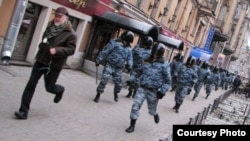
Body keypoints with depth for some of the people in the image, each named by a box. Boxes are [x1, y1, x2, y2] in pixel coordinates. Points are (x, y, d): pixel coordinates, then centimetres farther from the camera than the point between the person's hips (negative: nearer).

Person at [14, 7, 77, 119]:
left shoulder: (70, 34, -12)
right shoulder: (50, 26, 8)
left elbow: (71, 49, -16)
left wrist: (56, 50, -28)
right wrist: (42, 45, 8)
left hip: (54, 64, -5)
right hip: (41, 60, 5)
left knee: (49, 88, 7)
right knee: (31, 85, -3)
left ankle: (60, 90, 45)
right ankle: (24, 111, 1)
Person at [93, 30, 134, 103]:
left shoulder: (128, 48, 11)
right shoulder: (114, 42, -5)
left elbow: (130, 58, 11)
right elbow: (105, 51, -6)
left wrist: (130, 65, -9)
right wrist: (98, 60, -8)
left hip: (119, 69, 4)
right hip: (110, 65, -4)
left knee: (119, 84, 6)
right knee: (104, 80, -11)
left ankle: (116, 93, 38)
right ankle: (98, 94, 8)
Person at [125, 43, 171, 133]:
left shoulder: (164, 65, -9)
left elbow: (168, 81, -6)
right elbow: (140, 72, 18)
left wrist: (162, 91, -13)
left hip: (153, 91, -3)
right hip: (142, 88, 3)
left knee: (152, 110, 13)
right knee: (135, 106, -8)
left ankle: (156, 115, 51)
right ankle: (132, 126, 2)